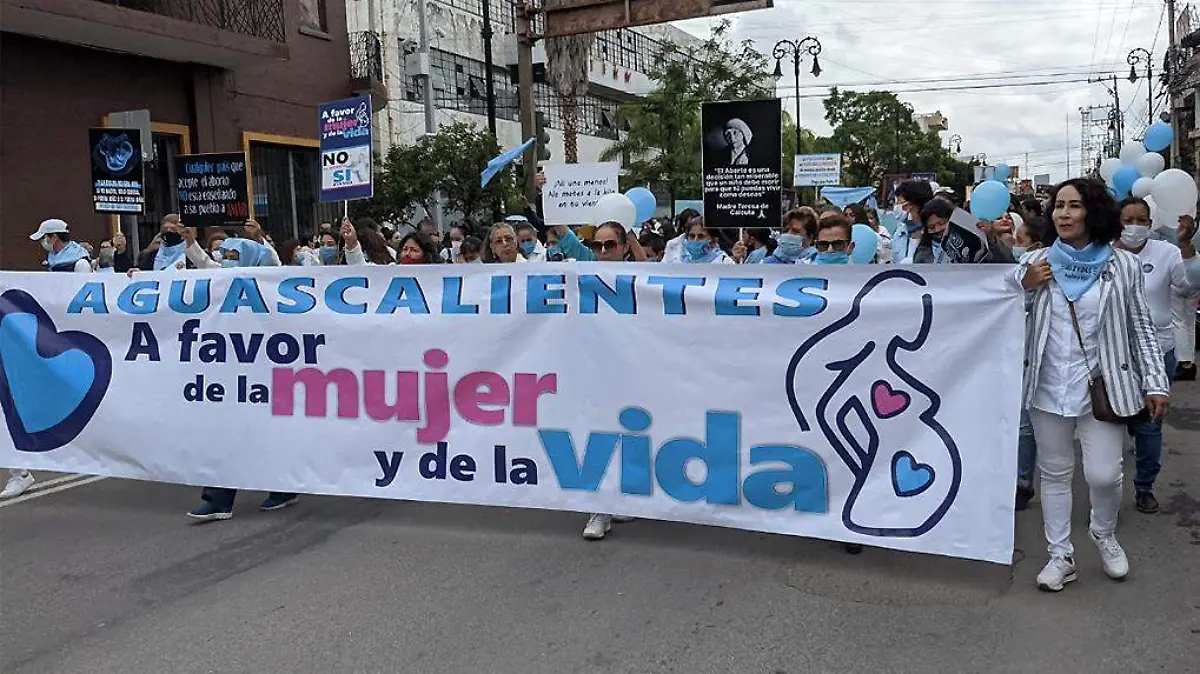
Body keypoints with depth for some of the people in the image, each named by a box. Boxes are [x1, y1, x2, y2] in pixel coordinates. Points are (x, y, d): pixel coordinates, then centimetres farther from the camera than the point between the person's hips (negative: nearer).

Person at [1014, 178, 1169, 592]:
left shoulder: (1123, 265, 1)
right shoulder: (1035, 262, 3)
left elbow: (1142, 329, 4)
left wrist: (1155, 383, -1)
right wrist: (1024, 285, -14)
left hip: (1102, 387, -1)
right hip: (1049, 387, 2)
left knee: (1103, 474, -4)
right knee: (1054, 473, 9)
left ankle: (1104, 534, 28)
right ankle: (1060, 555, 22)